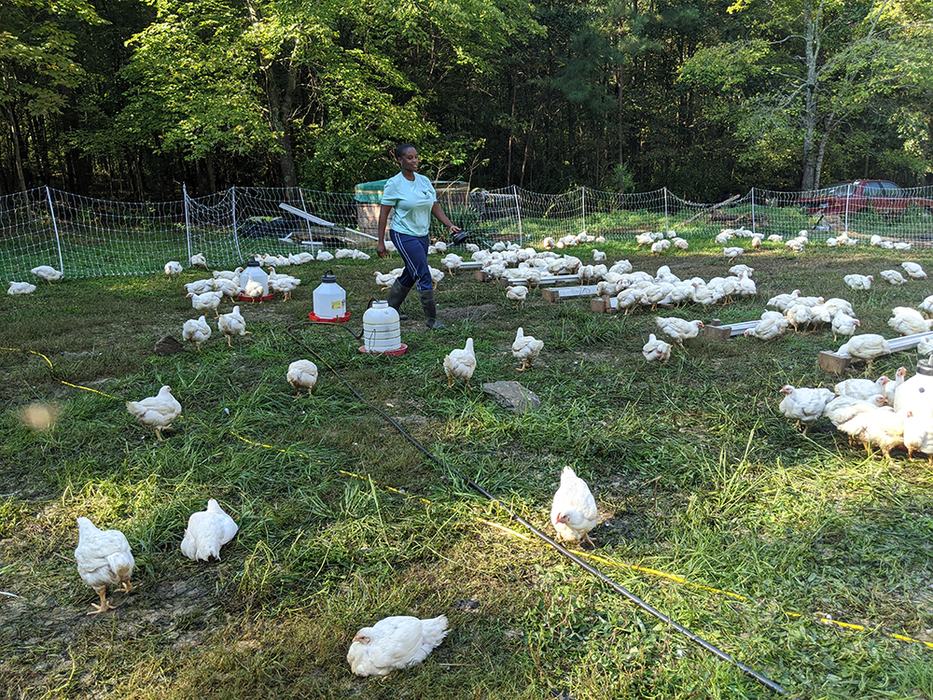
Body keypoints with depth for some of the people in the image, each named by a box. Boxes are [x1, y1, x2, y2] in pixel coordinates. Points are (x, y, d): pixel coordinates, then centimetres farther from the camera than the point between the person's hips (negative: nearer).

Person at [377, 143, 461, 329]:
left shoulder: (424, 181, 6)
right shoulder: (394, 184, -11)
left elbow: (435, 207, 11)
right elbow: (383, 214, -8)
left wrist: (450, 225, -2)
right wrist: (380, 242, -10)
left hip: (422, 235, 7)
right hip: (403, 235, -7)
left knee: (411, 275, 15)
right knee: (424, 275, -12)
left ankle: (391, 308, 33)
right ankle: (431, 319, -4)